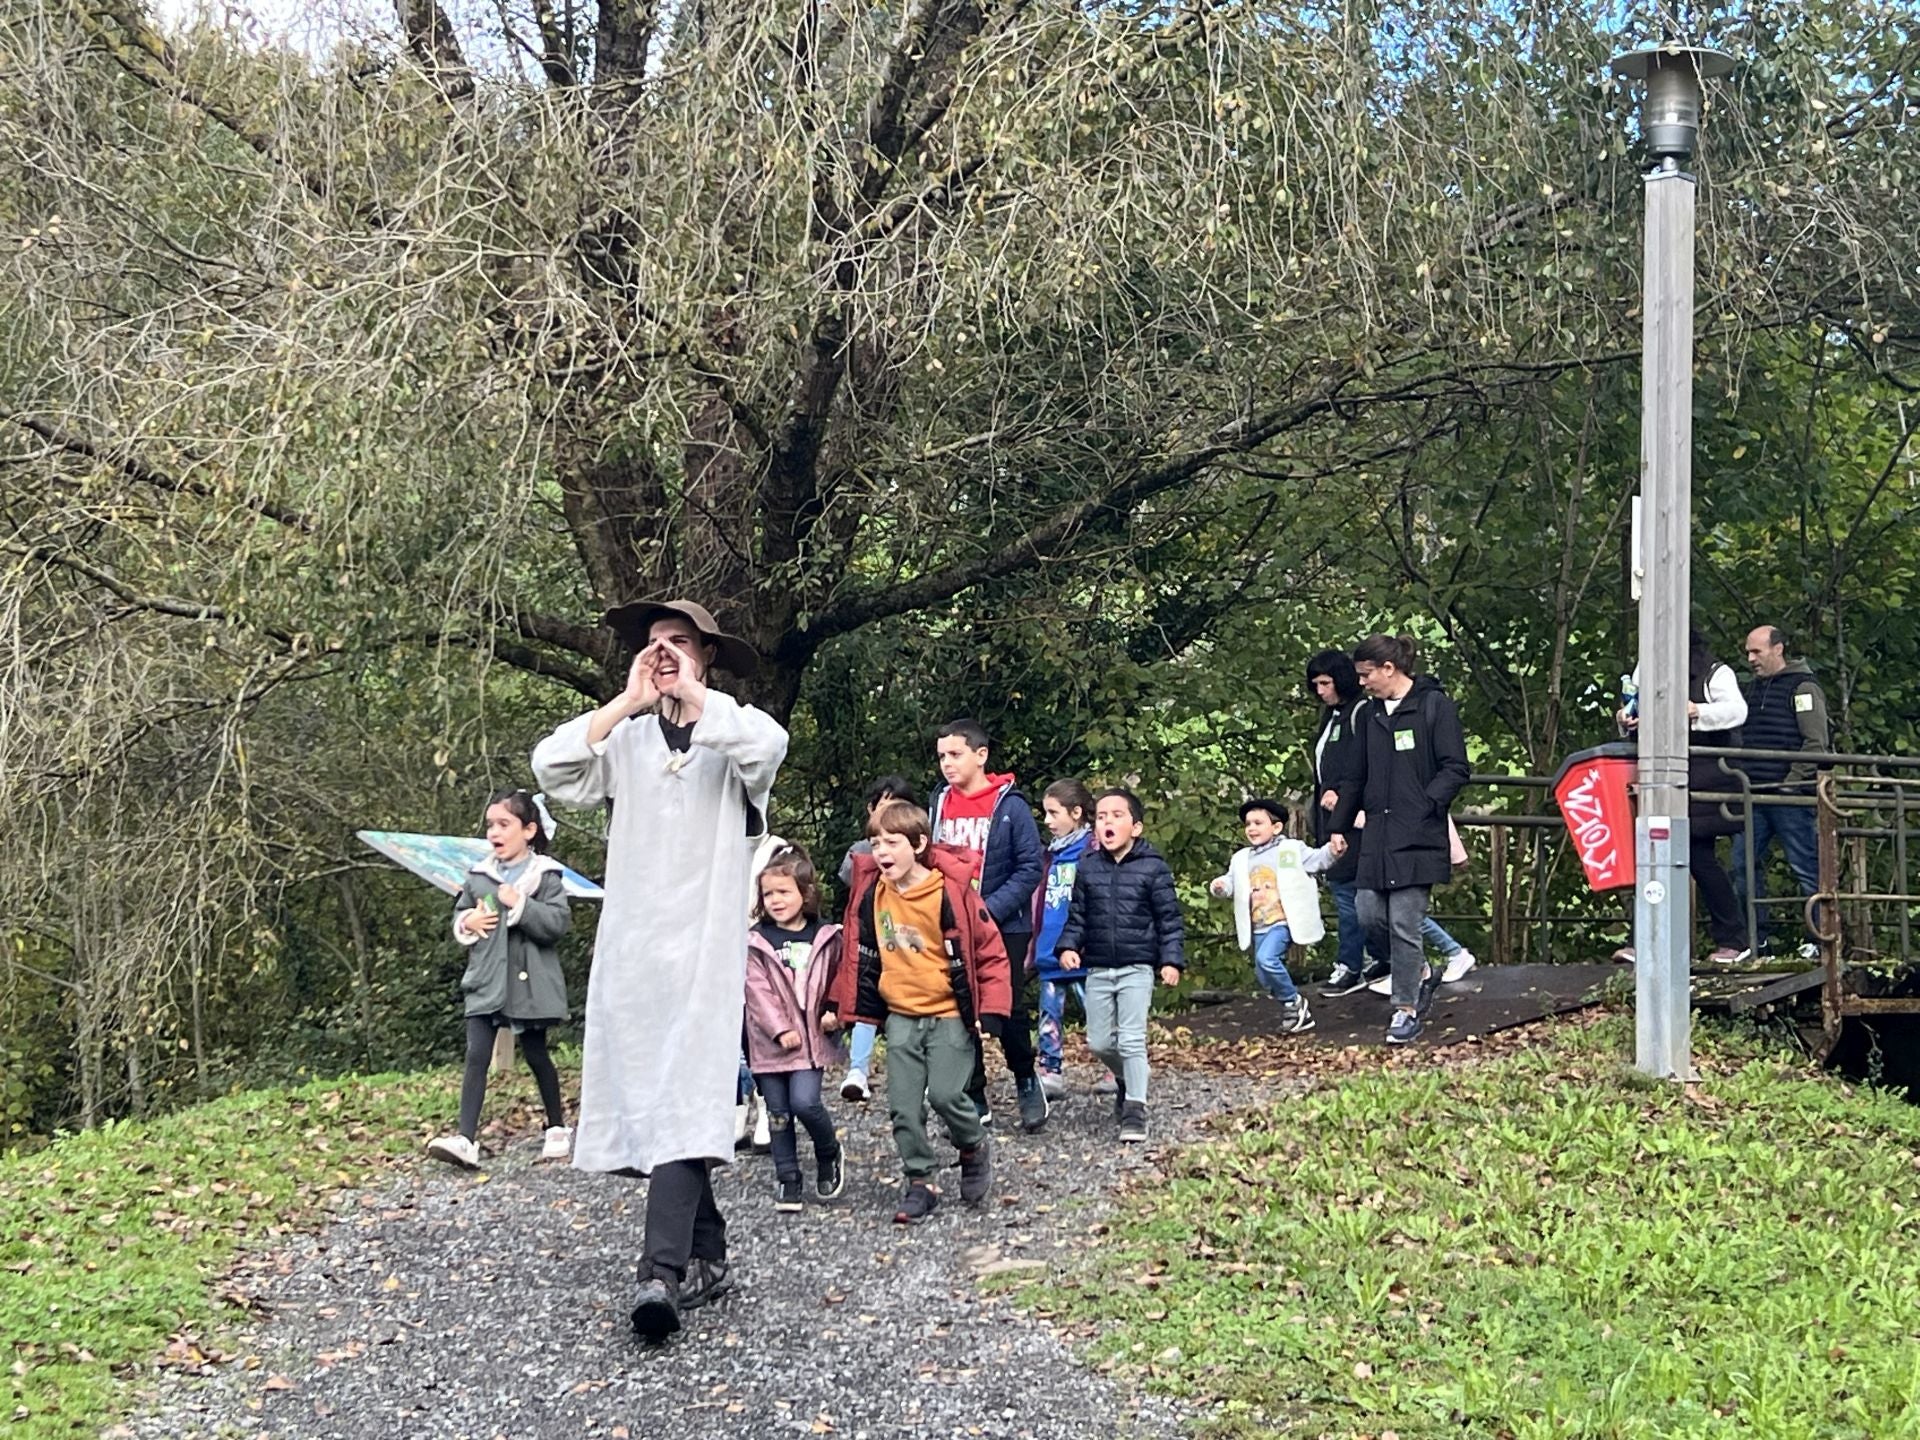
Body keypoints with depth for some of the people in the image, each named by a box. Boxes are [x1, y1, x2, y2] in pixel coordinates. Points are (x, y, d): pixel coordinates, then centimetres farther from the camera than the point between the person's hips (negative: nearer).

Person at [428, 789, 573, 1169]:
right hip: (485, 981, 3)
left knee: (536, 1055, 10)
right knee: (476, 1056, -6)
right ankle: (464, 1139, -12)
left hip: (529, 982, -3)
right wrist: (468, 923, -6)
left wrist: (520, 904, -21)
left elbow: (558, 922, -15)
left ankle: (557, 1127, 28)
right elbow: (458, 915, 16)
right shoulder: (478, 875, 6)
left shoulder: (545, 875, -5)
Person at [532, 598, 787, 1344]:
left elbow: (769, 745, -22)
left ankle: (664, 1272, -22)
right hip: (629, 946, 4)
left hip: (703, 950, -4)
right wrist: (629, 700, -8)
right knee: (643, 1103, 7)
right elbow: (551, 765, -5)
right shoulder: (628, 739, 11)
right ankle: (707, 1257, 19)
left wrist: (692, 695, -12)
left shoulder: (728, 736, 2)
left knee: (684, 1104, -14)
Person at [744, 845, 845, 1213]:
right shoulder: (756, 943, -2)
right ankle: (787, 1179, 17)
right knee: (778, 1113, 6)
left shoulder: (825, 938, 2)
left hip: (810, 1038, -1)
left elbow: (836, 981, 12)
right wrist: (779, 1030, -14)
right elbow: (757, 991, -7)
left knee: (805, 1101, -15)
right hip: (770, 1041, 1)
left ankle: (828, 1154, 12)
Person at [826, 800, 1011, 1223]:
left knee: (945, 1094, -13)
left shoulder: (948, 893, -16)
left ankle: (975, 1149, 16)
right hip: (900, 1016, 5)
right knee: (903, 1105, 1)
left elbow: (989, 950, -10)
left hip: (950, 1014, -5)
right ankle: (920, 1182, 13)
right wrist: (838, 1007, 16)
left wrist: (989, 1011, -13)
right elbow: (859, 953, 14)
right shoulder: (871, 893, 0)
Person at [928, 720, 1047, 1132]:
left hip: (1003, 928, -4)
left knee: (1008, 1012, 0)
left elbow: (1030, 868, -10)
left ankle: (1026, 1082, 24)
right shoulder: (938, 804, 5)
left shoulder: (1010, 805, -8)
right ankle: (974, 1102, 16)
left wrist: (989, 909, -19)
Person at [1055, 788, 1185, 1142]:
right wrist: (1068, 946, -5)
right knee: (1098, 1042, 8)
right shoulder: (1088, 868, 6)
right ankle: (1126, 1080, 36)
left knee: (1131, 1040, -9)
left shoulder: (1152, 868, -4)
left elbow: (1169, 918, -3)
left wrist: (1172, 959, -10)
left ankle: (1134, 1111, -3)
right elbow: (1077, 914, 11)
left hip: (1137, 968, -4)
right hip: (1098, 969, 4)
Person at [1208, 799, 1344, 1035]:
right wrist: (1219, 887, -7)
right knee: (1265, 978, 6)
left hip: (1282, 921, -7)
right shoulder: (1241, 859, 14)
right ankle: (1298, 1013, 22)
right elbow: (1231, 883, 17)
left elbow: (1318, 860, -3)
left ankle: (1293, 1002, -8)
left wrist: (1332, 850, -24)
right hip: (1258, 927, 7)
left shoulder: (1291, 850, 0)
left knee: (1266, 959, -28)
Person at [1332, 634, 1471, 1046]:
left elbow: (1455, 769, -7)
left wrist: (1425, 806, -17)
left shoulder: (1434, 706, -4)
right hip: (1377, 835, 6)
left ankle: (1407, 1010, 6)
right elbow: (1356, 776, 22)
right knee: (1369, 911, -1)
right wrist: (1339, 826, 20)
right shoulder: (1370, 714, 16)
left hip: (1417, 837, -6)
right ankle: (1419, 972, 24)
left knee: (1404, 922, -6)